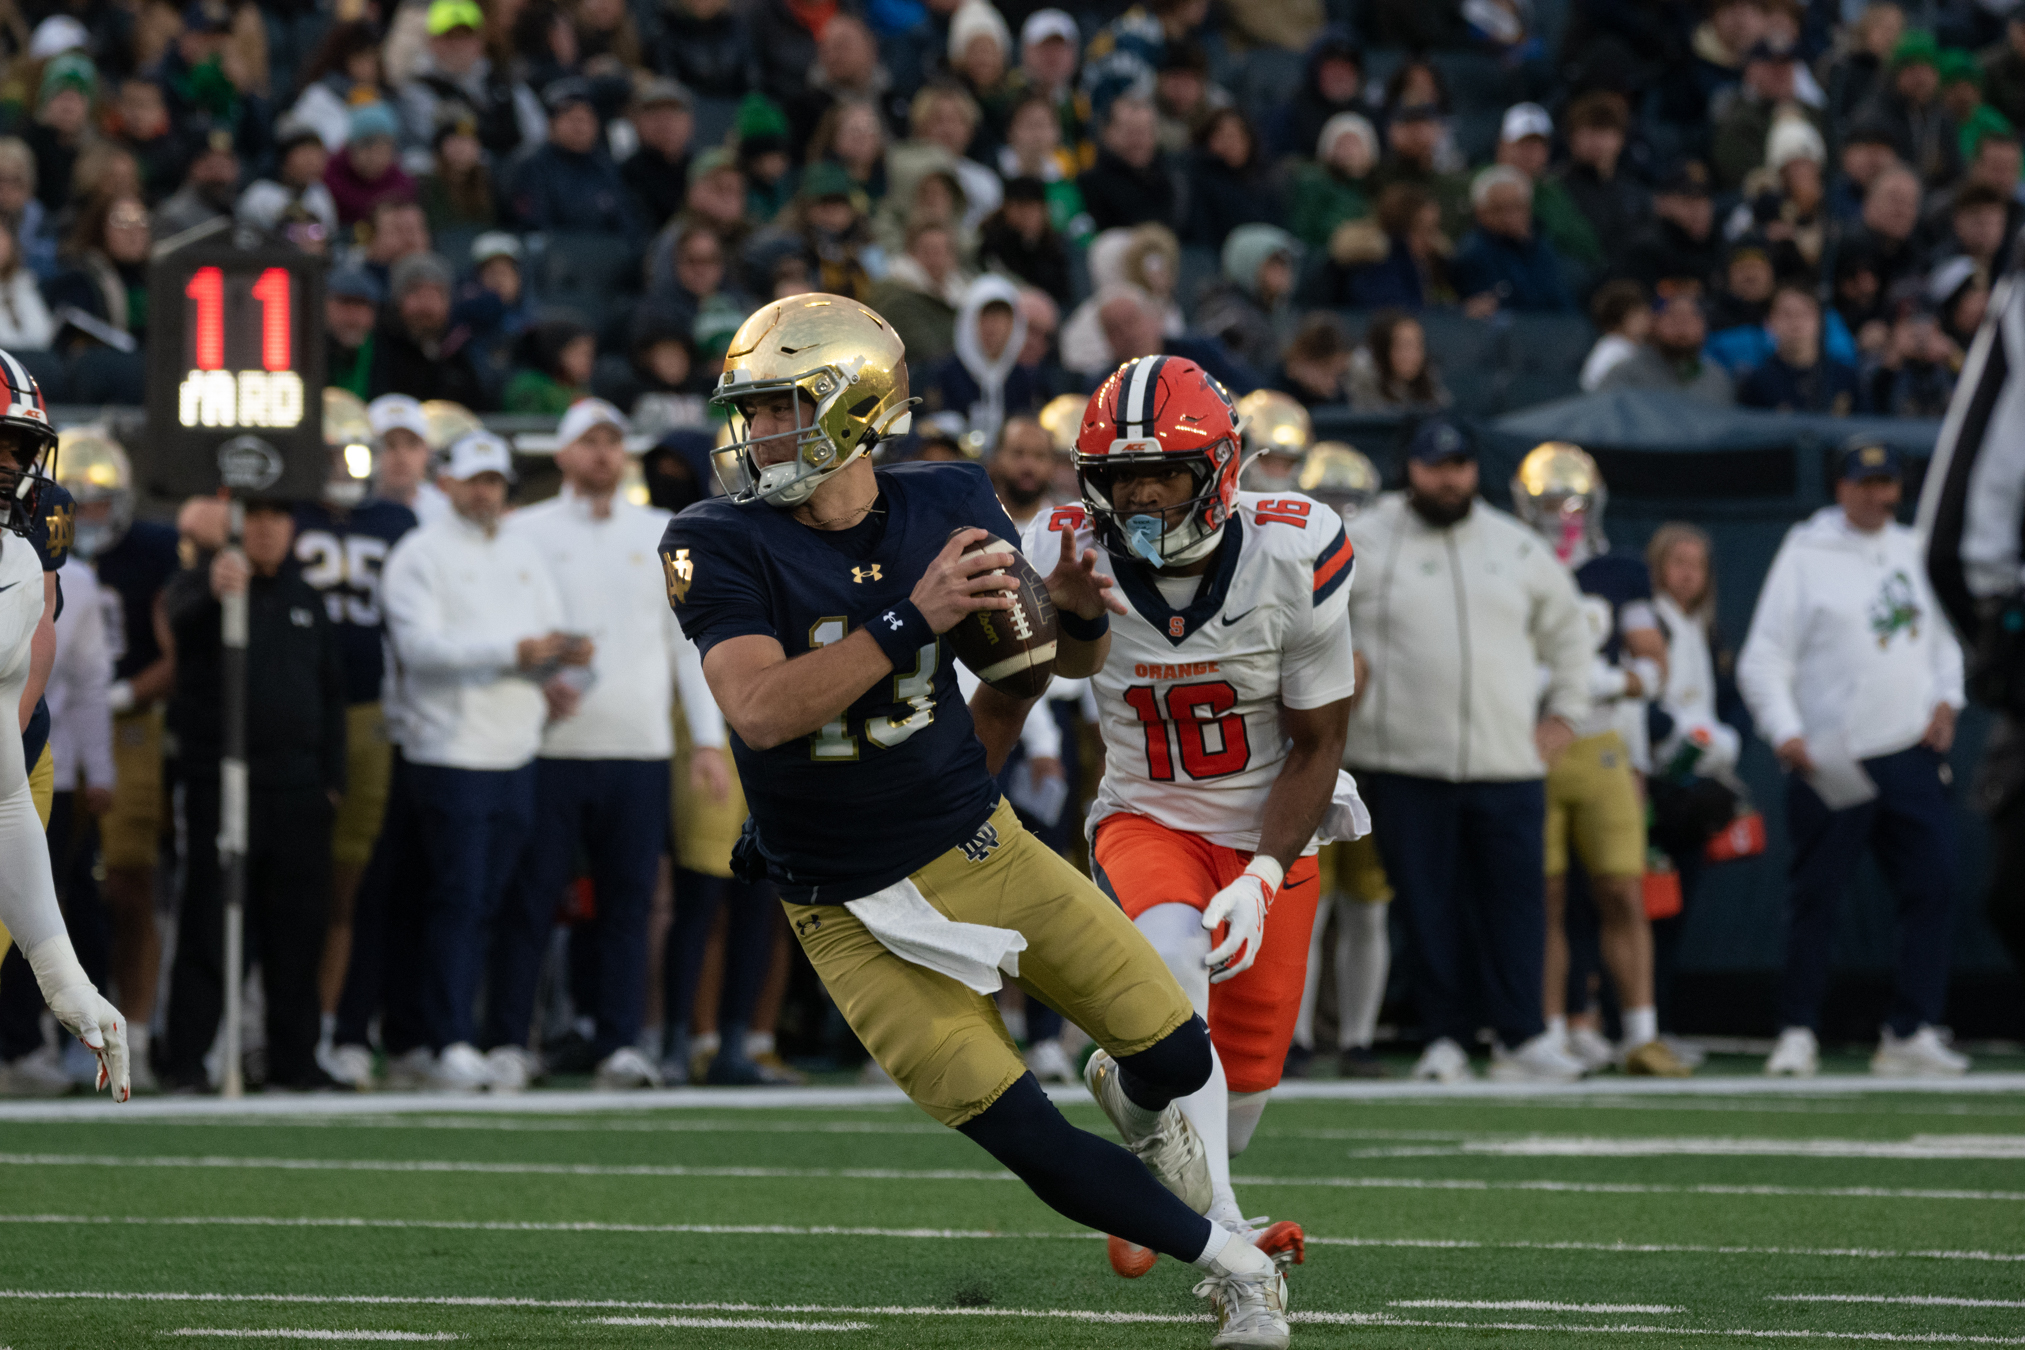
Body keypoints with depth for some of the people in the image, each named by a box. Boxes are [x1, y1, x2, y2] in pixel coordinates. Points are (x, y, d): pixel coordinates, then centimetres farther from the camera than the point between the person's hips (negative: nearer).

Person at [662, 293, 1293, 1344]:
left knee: (1177, 1054, 2)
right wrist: (913, 618, -37)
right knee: (1030, 1142, -7)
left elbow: (1068, 661, 9)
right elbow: (759, 711, -31)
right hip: (856, 916, -3)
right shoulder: (720, 546, -15)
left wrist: (1076, 611, -16)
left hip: (982, 849, 3)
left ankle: (1135, 1099, 41)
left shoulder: (945, 505, -5)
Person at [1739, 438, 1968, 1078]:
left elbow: (1942, 634, 27)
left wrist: (1946, 696, 9)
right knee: (1814, 899, -3)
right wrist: (1785, 733, -18)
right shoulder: (1804, 557, -2)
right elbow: (1763, 659, -5)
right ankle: (1797, 1035, 5)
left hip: (1912, 759, 5)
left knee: (1933, 886, -4)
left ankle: (1911, 1033, 0)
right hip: (1832, 762, -5)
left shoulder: (1914, 552, 15)